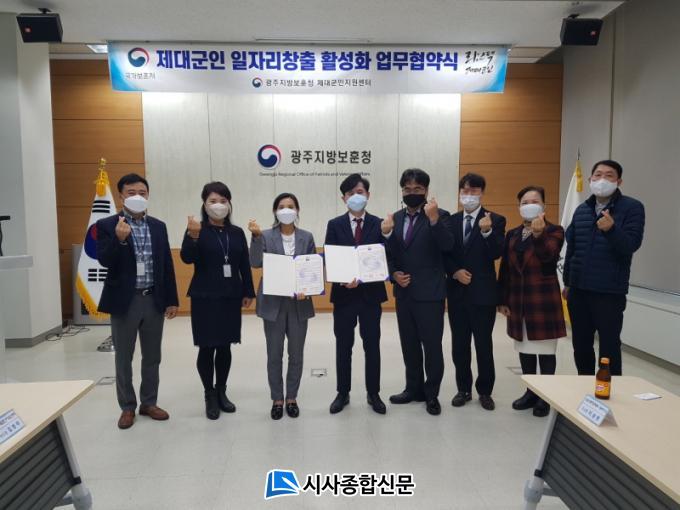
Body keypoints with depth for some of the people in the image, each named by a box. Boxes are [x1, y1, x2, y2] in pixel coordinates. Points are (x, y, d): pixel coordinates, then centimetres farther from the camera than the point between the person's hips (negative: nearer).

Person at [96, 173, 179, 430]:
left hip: (153, 300, 3)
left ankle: (149, 403, 28)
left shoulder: (158, 226, 6)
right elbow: (105, 261, -14)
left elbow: (167, 264, 6)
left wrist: (171, 300, 4)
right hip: (124, 301, -3)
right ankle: (127, 407, 25)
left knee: (152, 357, 12)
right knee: (124, 358, 10)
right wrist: (119, 239, -31)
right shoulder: (106, 225, -4)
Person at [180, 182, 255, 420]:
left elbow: (245, 265, 9)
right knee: (207, 347, 2)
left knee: (225, 346, 11)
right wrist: (192, 236, -34)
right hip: (205, 297, -3)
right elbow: (187, 258, -18)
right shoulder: (196, 229, -4)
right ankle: (209, 395, 18)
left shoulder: (237, 232, 7)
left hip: (231, 297, 4)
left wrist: (248, 292, 7)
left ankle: (221, 392, 26)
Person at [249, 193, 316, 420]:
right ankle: (277, 399, 24)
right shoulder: (266, 236, -1)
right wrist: (256, 236, -25)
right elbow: (256, 263, -15)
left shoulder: (307, 237, 4)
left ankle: (292, 398, 26)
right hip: (273, 303, -1)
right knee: (274, 355, 8)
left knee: (296, 355, 9)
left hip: (299, 303, 1)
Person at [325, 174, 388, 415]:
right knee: (343, 347, 11)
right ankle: (343, 393, 26)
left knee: (372, 346, 10)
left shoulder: (379, 224, 0)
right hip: (343, 294, 1)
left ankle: (373, 393, 25)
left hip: (371, 293, 0)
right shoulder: (334, 225, 2)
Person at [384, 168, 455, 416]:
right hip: (403, 291, 5)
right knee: (409, 344, 14)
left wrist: (434, 219, -32)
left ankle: (432, 394, 18)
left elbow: (448, 246, -21)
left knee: (432, 345, 2)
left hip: (429, 292, -5)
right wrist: (394, 274, -3)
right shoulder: (396, 218, 10)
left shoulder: (439, 215, -5)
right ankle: (414, 388, 29)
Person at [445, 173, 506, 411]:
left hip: (483, 292, -3)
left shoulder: (495, 220, -3)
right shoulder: (450, 221, 6)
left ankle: (485, 391, 22)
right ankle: (463, 389, 26)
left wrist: (487, 232, -31)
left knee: (484, 345, 5)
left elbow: (496, 254, -15)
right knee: (459, 345, 11)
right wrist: (455, 272, -9)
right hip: (457, 292, 3)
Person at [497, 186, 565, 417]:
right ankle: (530, 392, 26)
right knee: (524, 348, 12)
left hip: (543, 300, -5)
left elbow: (548, 255, -24)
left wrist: (538, 234, -42)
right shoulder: (512, 234, 9)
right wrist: (502, 300, 4)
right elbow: (504, 269, 8)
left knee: (545, 349, 3)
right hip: (518, 300, 5)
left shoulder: (554, 231, -4)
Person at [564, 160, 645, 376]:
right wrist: (567, 283, 16)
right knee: (581, 345, 14)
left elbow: (631, 245, -16)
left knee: (609, 347, 1)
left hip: (610, 292, -5)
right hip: (579, 290, 5)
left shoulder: (632, 208, -4)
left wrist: (611, 229, -34)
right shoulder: (581, 210, 11)